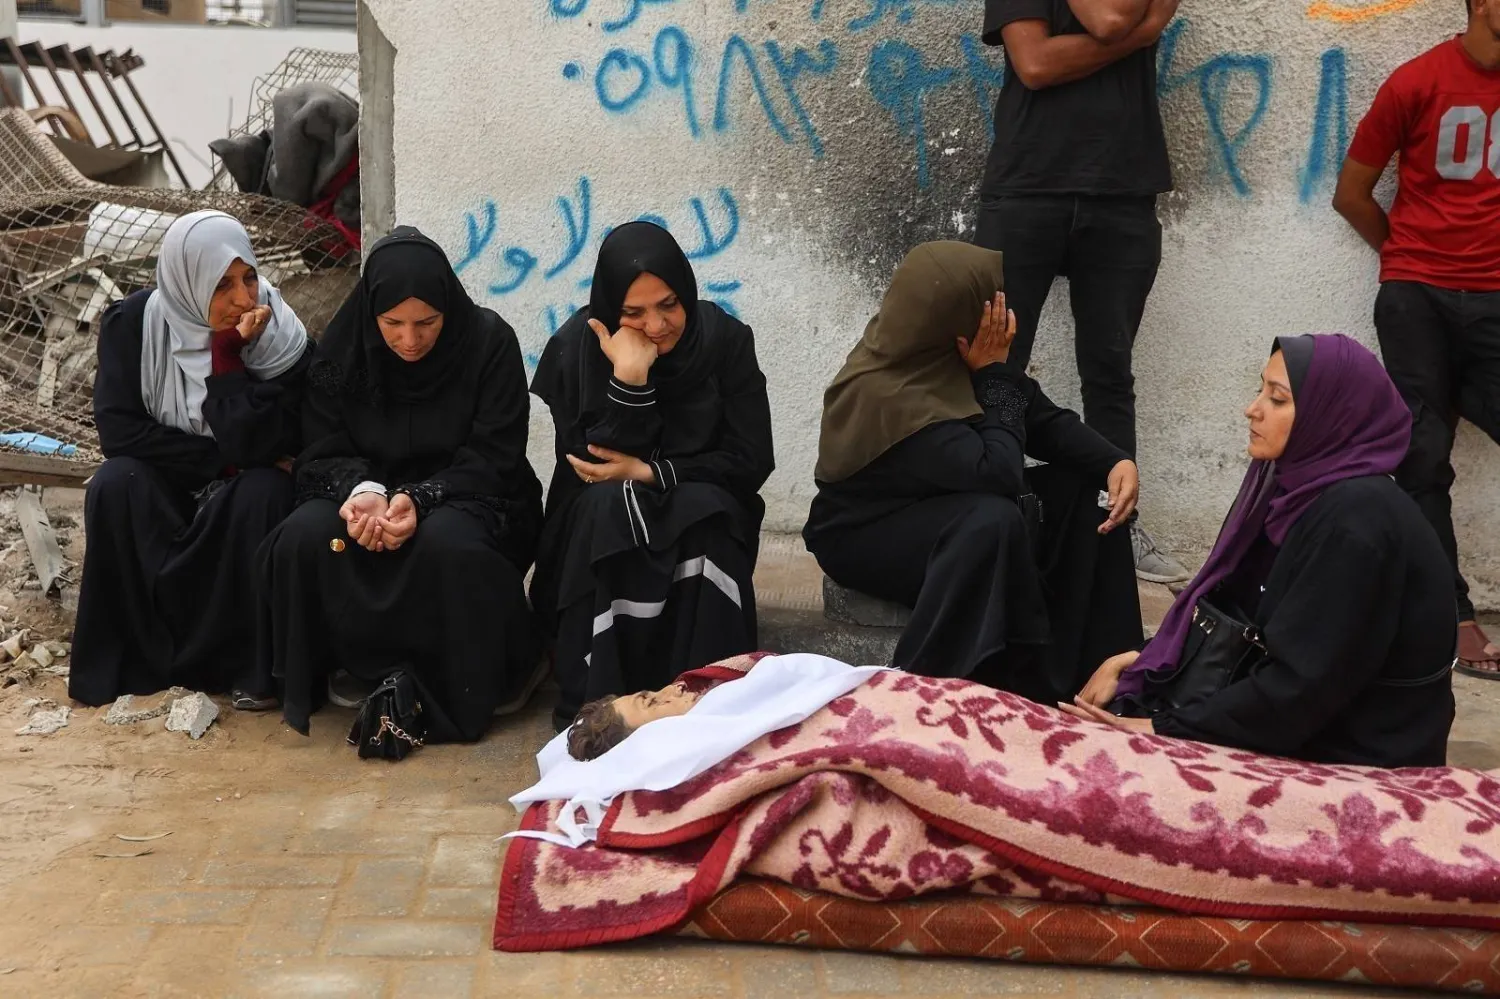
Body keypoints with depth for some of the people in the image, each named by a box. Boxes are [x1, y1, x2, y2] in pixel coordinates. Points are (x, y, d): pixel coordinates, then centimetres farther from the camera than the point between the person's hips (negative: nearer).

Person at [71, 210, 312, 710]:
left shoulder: (282, 335, -16)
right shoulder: (132, 324, -12)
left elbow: (255, 447, -25)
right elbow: (118, 430, -17)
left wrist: (228, 354, -29)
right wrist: (219, 461, -21)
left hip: (240, 491, -1)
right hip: (161, 493, 1)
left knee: (264, 491, -33)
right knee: (114, 484, -29)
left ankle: (253, 663, -19)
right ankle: (142, 652, -15)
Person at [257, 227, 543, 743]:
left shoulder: (489, 343, -12)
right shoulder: (341, 349, -4)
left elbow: (494, 458, -13)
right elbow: (324, 451, -3)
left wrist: (420, 499, -30)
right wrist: (363, 490, -28)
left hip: (468, 498, -3)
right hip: (372, 491, 3)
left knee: (449, 544, -37)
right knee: (305, 535, -27)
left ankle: (467, 684, -14)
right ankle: (361, 663, -5)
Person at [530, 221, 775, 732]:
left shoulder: (726, 339, -7)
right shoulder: (577, 346, -8)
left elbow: (751, 461, -10)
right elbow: (592, 461, -16)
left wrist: (649, 473, -20)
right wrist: (629, 377, -29)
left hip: (704, 518, 1)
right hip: (597, 525, 0)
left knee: (705, 510, -33)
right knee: (607, 506, -34)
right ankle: (594, 704, -28)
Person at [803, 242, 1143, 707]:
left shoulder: (940, 353, -7)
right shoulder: (886, 396, -31)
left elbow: (1045, 420, -1)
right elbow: (999, 473, -34)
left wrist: (1114, 461, -17)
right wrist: (993, 373, -25)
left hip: (938, 511, 9)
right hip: (867, 536, -9)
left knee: (1085, 491, -4)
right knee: (991, 522, -36)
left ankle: (1097, 672, 0)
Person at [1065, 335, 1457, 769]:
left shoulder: (1356, 519, -24)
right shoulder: (1306, 488, 5)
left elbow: (1300, 684, -26)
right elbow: (1243, 611, 11)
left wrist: (1163, 729, -22)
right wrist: (1139, 660, 1)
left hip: (1359, 762, -8)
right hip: (1308, 732, 8)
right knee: (1122, 705, 3)